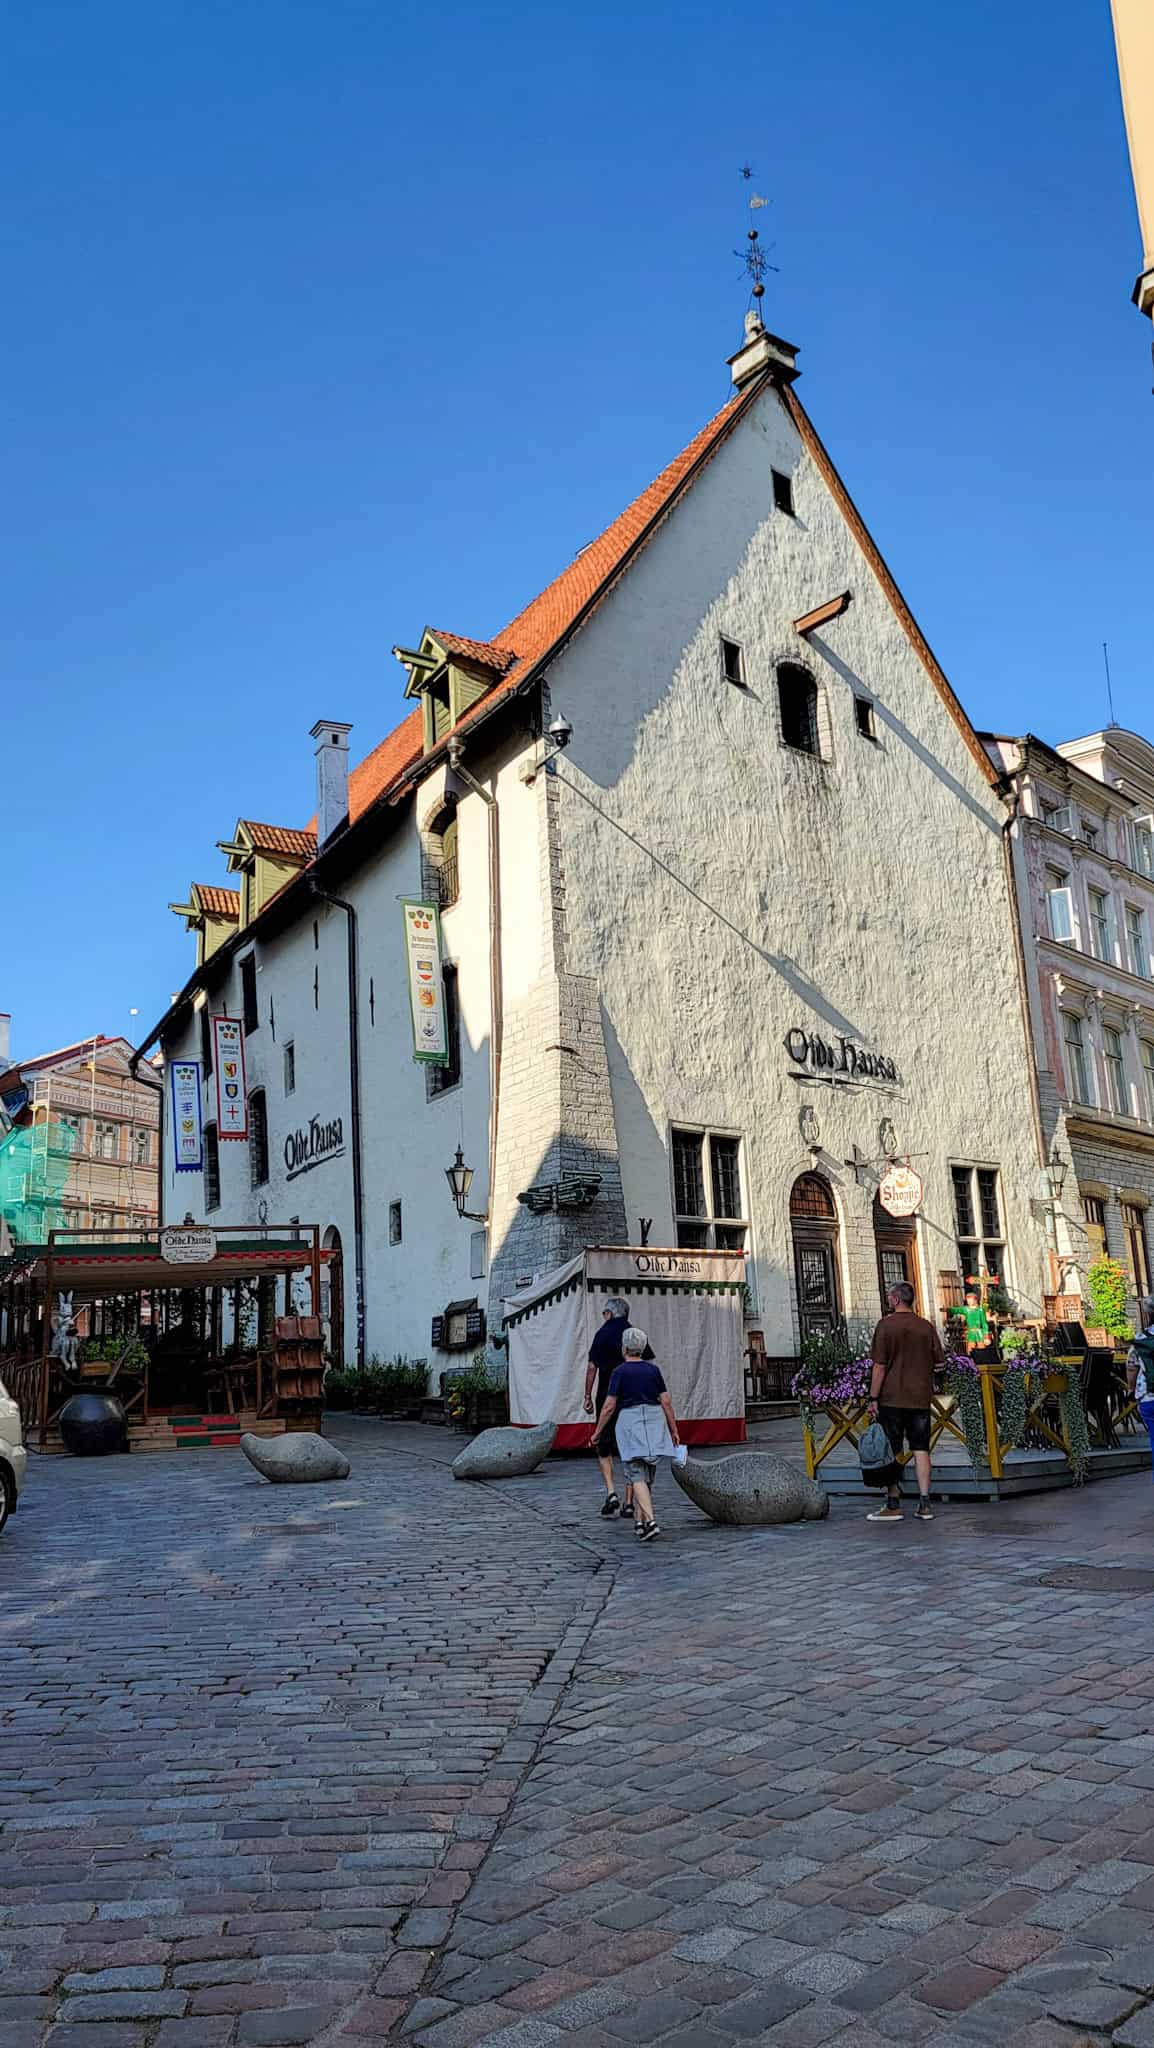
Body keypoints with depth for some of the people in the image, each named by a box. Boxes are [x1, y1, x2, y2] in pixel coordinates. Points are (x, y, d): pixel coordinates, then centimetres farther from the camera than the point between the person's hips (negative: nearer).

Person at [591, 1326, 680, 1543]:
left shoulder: (621, 1372, -4)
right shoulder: (653, 1369, 6)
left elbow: (609, 1407, -5)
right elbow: (666, 1402, 5)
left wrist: (597, 1432, 5)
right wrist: (674, 1430, 12)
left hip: (630, 1420, -4)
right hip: (655, 1419, 4)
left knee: (637, 1475, -5)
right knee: (648, 1476, 14)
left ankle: (649, 1522, -19)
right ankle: (640, 1521, 17)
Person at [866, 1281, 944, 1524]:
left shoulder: (886, 1325, -9)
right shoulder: (926, 1326, 3)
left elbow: (879, 1365, -11)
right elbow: (939, 1361, 8)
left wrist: (873, 1398, -6)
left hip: (892, 1397, -4)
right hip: (921, 1397, 4)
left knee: (891, 1452, 2)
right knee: (921, 1450, 7)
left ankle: (893, 1505, 4)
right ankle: (924, 1504, 6)